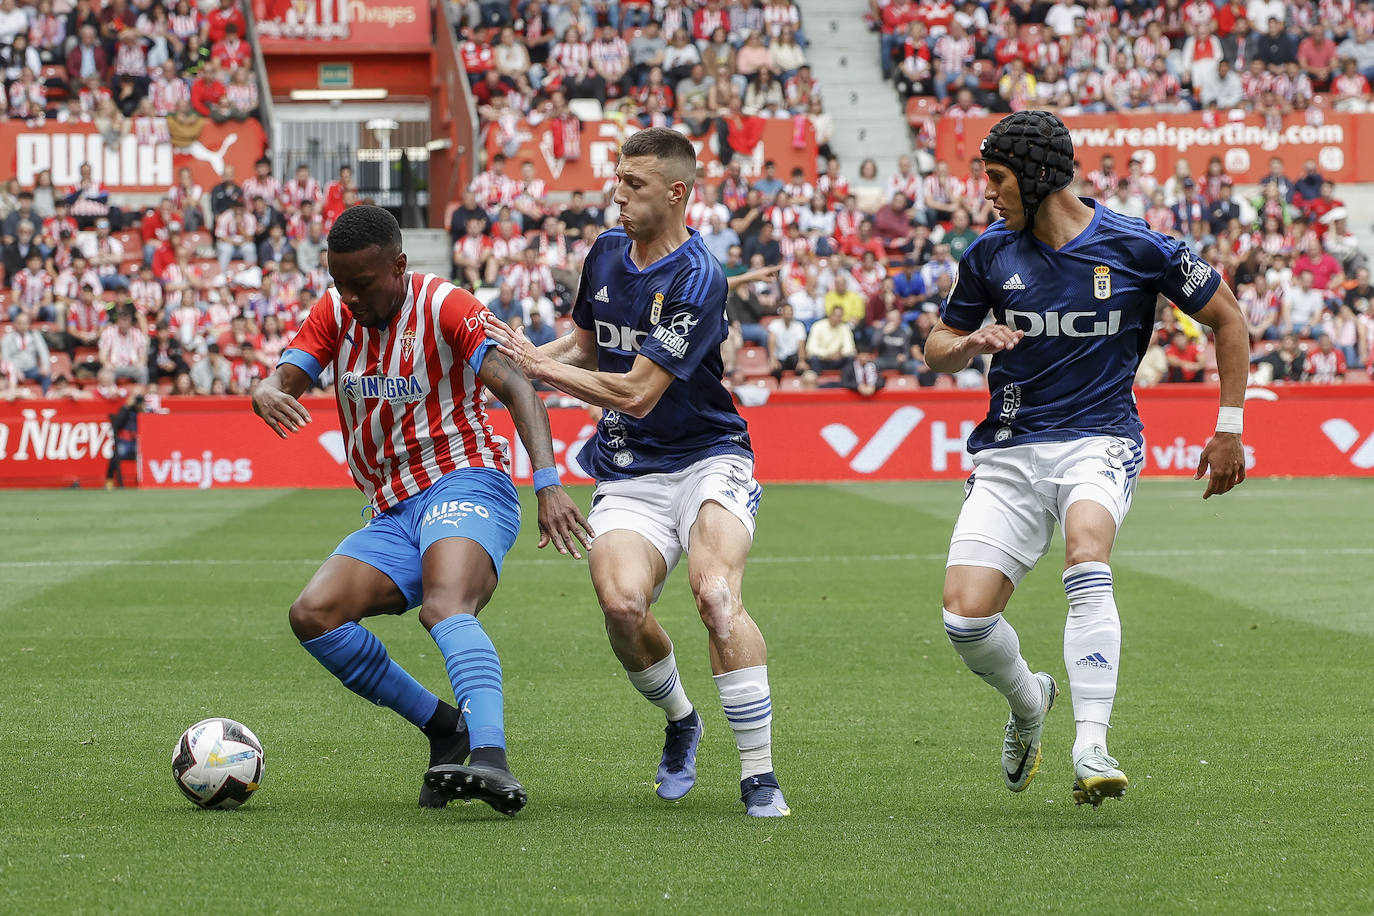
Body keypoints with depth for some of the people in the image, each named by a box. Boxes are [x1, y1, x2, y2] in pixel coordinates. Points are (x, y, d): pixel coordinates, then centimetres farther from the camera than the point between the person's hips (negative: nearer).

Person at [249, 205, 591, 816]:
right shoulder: (336, 313, 10)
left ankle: (491, 759, -55)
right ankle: (446, 729, -6)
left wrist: (548, 484, -33)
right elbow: (282, 380, 3)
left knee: (445, 609, -35)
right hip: (393, 513, 7)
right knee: (313, 615, -16)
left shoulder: (444, 306, -8)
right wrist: (268, 395, -25)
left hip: (463, 484, -7)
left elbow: (516, 387, -18)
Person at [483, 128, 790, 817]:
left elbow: (638, 393, -20)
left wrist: (538, 367, -15)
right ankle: (679, 722, 8)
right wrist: (516, 360, 7)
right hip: (628, 472, 5)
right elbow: (585, 345, 24)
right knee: (621, 602, -23)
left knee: (716, 594, -30)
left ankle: (759, 776, -21)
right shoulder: (606, 252, 7)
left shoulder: (698, 280, -17)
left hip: (706, 459, -5)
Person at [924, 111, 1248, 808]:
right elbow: (937, 348, 17)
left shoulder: (1135, 247, -5)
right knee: (965, 618, -11)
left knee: (1086, 556, -35)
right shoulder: (991, 254, 4)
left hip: (1099, 441, -3)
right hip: (1010, 449, 3)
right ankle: (1029, 702, 24)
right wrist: (970, 344, -8)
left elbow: (1226, 318, 7)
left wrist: (1228, 430, 6)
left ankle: (1091, 750, -37)